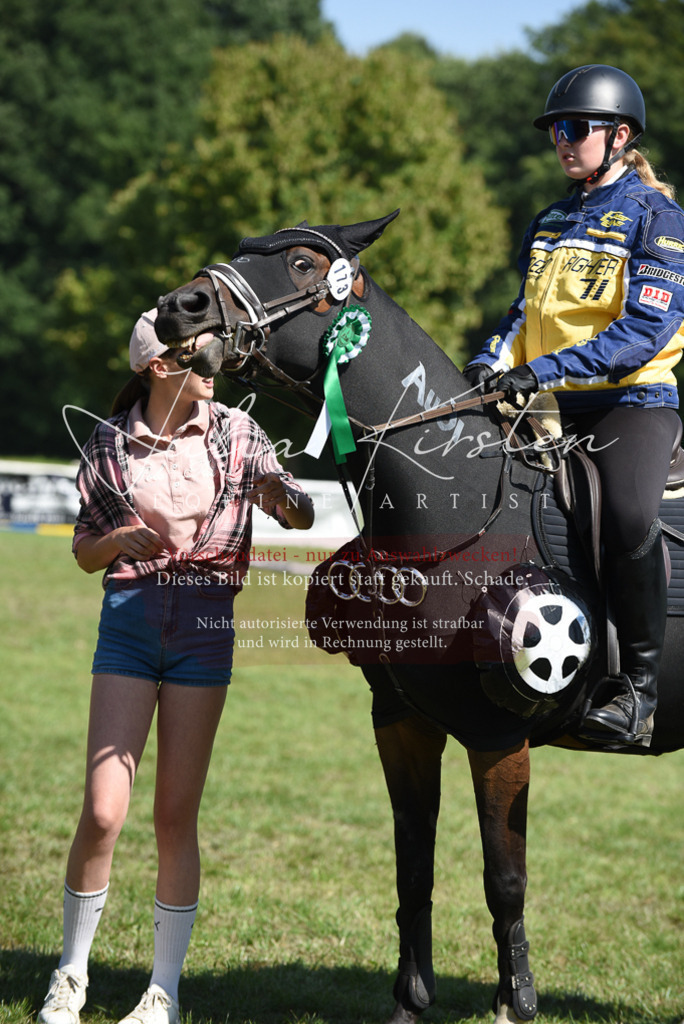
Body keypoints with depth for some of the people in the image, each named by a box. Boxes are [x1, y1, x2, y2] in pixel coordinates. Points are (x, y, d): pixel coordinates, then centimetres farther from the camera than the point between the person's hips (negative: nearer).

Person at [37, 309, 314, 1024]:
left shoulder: (236, 433, 5)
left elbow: (301, 516, 5)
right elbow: (84, 554, 9)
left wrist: (286, 500, -18)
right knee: (102, 812, -8)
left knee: (176, 816, 2)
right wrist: (119, 540, -12)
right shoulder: (110, 443, 4)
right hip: (130, 617, -1)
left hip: (206, 623, 1)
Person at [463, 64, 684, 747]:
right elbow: (527, 310, 21)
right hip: (551, 409, 8)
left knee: (629, 515, -33)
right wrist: (494, 361, -2)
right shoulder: (551, 223, 18)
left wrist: (545, 369, -24)